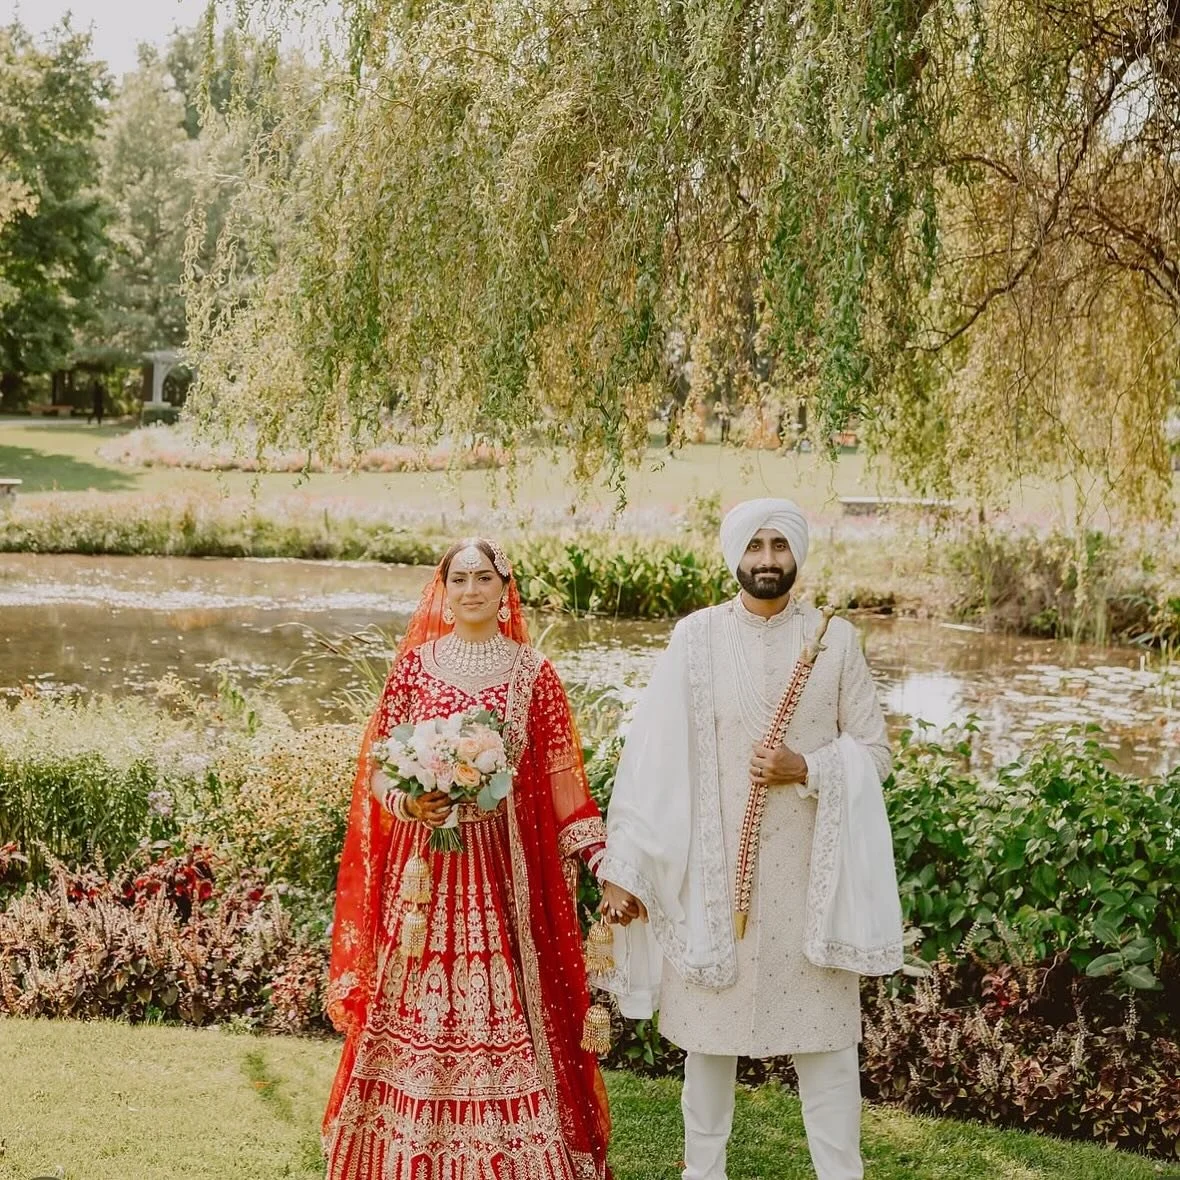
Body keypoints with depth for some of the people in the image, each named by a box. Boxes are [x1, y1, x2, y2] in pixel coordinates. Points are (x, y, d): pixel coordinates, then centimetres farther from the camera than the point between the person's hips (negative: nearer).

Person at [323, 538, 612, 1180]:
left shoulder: (534, 675, 2)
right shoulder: (413, 665, 3)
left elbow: (562, 779, 2)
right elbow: (378, 764, 5)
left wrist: (604, 860, -6)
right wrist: (408, 801, -15)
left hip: (503, 867, 0)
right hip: (422, 863, 1)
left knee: (506, 1005, 1)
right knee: (417, 1006, 5)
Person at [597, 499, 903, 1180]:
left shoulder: (835, 638, 0)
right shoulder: (696, 637, -3)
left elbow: (875, 750, 5)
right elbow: (654, 756, -5)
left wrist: (807, 769, -15)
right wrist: (624, 866, -8)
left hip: (807, 867, 0)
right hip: (714, 864, 0)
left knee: (824, 1033, 4)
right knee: (710, 1025, 10)